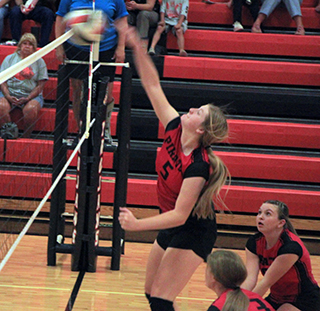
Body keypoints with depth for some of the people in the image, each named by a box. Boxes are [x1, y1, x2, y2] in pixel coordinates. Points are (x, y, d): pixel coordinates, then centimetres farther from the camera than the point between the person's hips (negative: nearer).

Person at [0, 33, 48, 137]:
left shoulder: (39, 62, 9)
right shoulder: (10, 58, 12)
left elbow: (40, 85, 4)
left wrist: (28, 98, -12)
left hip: (31, 95, -1)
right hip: (10, 93, 1)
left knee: (31, 109, -35)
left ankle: (26, 136, -18)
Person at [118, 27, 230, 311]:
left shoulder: (197, 166, -29)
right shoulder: (175, 130, -9)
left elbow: (180, 214, -29)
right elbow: (153, 87, -4)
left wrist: (138, 224, -35)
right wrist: (138, 49, -13)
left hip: (194, 232, -9)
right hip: (172, 226, 9)